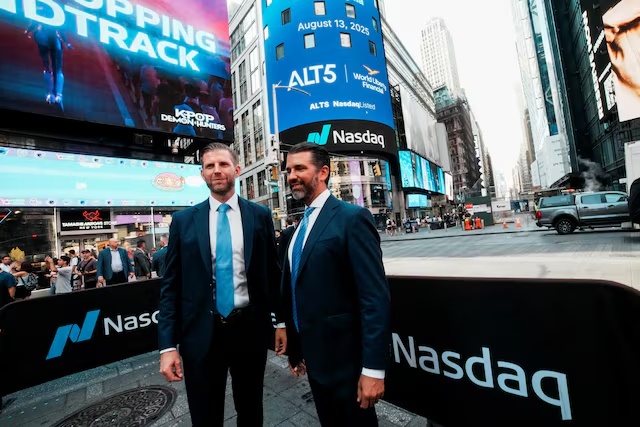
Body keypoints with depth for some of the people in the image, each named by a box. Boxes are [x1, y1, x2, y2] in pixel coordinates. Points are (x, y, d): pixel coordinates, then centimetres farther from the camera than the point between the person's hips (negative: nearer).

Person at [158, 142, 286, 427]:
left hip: (250, 328, 1)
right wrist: (167, 344, -4)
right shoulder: (183, 221, -1)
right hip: (201, 333, 0)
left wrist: (282, 322, 4)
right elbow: (170, 285, 0)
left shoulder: (260, 216, -1)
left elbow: (273, 273, 2)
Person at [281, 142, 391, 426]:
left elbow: (376, 296, -20)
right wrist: (295, 349, 16)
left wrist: (373, 367, -20)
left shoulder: (352, 218, -16)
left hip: (343, 357, -7)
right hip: (313, 355, 7)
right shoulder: (301, 227, 8)